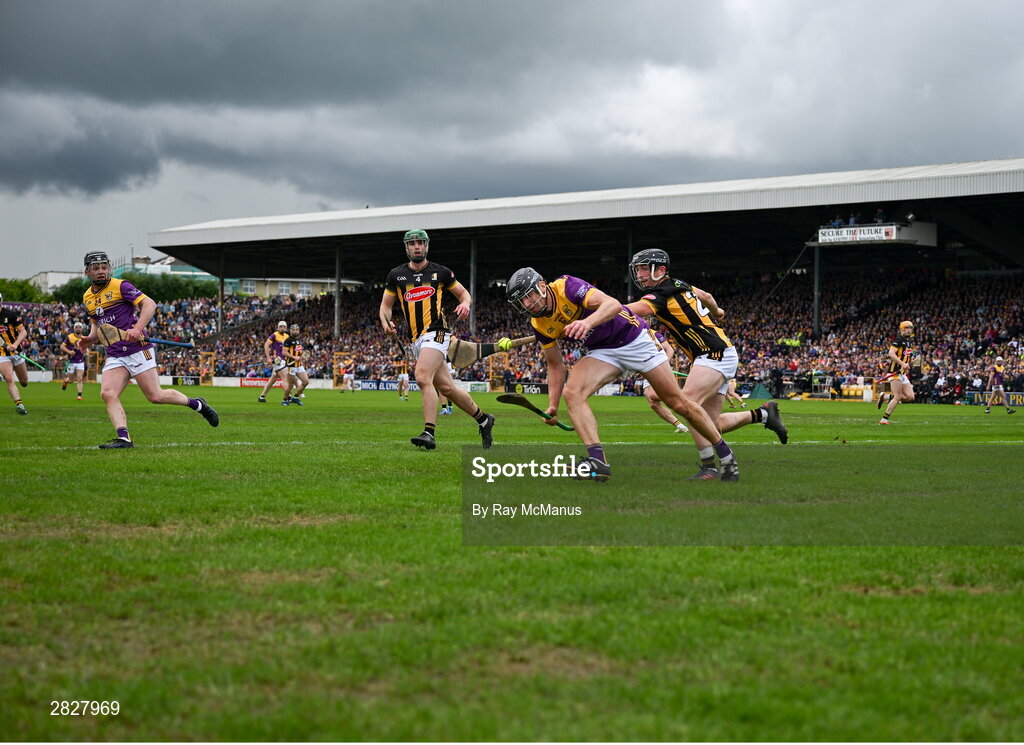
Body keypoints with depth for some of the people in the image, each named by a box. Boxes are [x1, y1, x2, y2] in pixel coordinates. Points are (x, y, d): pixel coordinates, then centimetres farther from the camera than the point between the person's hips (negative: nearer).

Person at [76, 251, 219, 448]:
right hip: (114, 356, 6)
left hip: (137, 349, -6)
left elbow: (149, 304, -12)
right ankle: (123, 438, -19)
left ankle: (196, 404, 14)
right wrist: (90, 339, 9)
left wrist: (137, 329, -26)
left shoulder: (120, 286, -5)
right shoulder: (87, 297, 15)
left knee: (155, 396, -8)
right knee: (108, 394, -16)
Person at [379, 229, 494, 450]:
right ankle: (483, 420, 26)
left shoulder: (440, 272, 4)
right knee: (447, 387, 8)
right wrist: (386, 321, -5)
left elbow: (463, 293, 14)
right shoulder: (396, 275, 11)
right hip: (416, 339, 5)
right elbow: (386, 304, 16)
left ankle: (429, 433, -28)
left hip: (436, 332, -5)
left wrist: (465, 304, -9)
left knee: (423, 378, -25)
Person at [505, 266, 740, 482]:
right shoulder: (540, 325, -5)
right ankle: (598, 461, -30)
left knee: (678, 403, -1)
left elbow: (613, 305, -38)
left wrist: (588, 322, -56)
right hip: (602, 352, 5)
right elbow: (555, 366, 6)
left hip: (636, 339, -5)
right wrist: (552, 406, -4)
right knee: (572, 392, -24)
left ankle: (725, 453, 18)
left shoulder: (566, 286, -25)